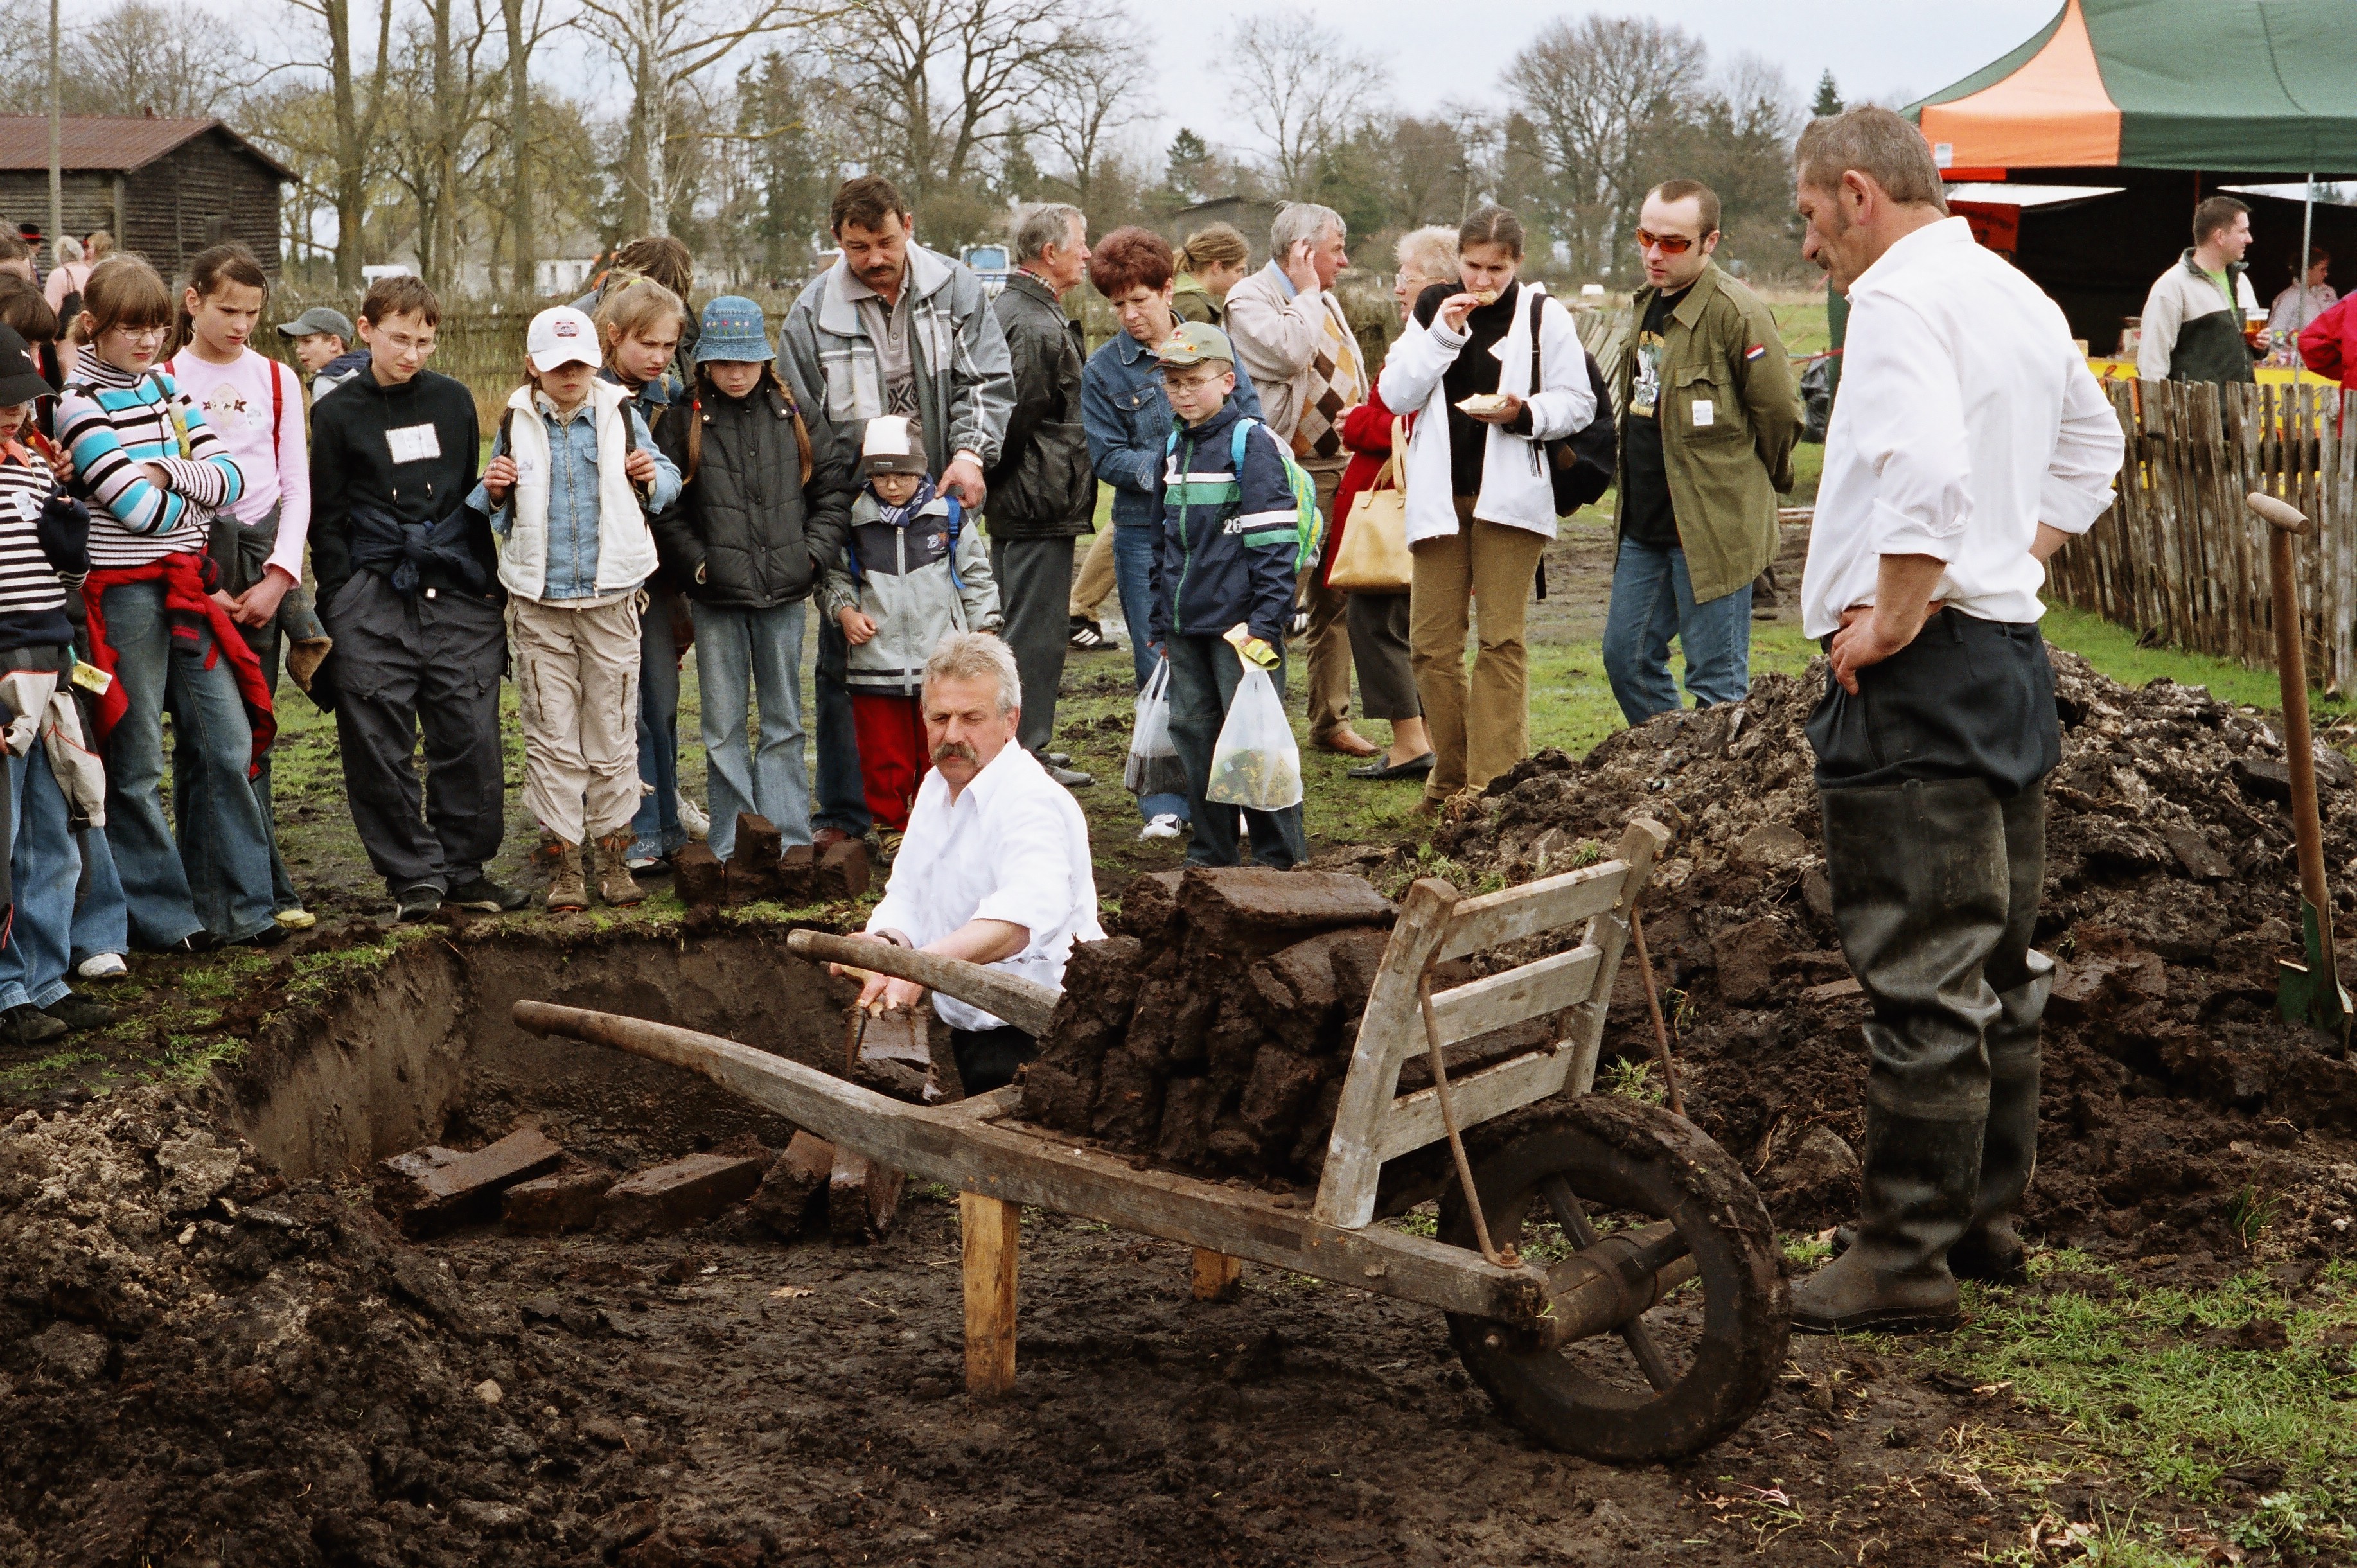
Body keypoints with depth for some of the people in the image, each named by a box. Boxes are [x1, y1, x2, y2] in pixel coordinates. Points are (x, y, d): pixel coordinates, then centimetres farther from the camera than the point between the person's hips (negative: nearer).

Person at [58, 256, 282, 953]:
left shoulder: (168, 387, 12)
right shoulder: (79, 402, -10)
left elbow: (228, 479, 3)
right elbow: (135, 507, -18)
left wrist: (167, 472, -14)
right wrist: (198, 495, -1)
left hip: (190, 589, 7)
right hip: (123, 592, -6)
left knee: (228, 743, 6)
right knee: (137, 762, 1)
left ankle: (237, 904, 17)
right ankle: (160, 914, 12)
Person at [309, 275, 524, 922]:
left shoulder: (453, 400, 12)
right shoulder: (338, 412, 5)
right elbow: (326, 520, 6)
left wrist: (489, 585, 14)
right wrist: (340, 604, -1)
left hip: (459, 600, 2)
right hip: (374, 606, -2)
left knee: (471, 740, 0)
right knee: (381, 748, -2)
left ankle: (465, 869, 12)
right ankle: (413, 875, 9)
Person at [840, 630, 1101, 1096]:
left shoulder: (1032, 802, -20)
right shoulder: (938, 787, 11)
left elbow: (1028, 913, -38)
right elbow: (907, 896, 6)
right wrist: (886, 943, -19)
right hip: (970, 1024, 9)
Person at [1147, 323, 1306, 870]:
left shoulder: (1251, 442, -8)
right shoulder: (1174, 446, 14)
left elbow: (1275, 539, -12)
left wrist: (1266, 621, -17)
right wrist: (1159, 620, 19)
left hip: (1240, 623, -7)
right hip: (1186, 624, 7)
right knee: (1193, 731, 9)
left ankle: (1280, 854, 6)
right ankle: (1212, 853, 19)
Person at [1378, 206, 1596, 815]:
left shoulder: (1543, 314, -1)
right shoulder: (1434, 307, 7)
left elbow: (1578, 402, 1)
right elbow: (1395, 395, 0)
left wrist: (1525, 413, -17)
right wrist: (1443, 334, -10)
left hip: (1509, 496, -3)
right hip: (1439, 494, 3)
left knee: (1502, 639, -4)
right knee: (1432, 642, 4)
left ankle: (1494, 783, -2)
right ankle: (1451, 773, 17)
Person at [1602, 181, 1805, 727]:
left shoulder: (1734, 312, -16)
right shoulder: (1646, 303, 11)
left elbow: (1780, 411, -12)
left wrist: (1759, 483, 3)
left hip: (1712, 528, -9)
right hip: (1644, 525, 9)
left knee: (1717, 680, -2)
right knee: (1625, 657, 15)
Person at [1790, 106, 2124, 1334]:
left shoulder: (1900, 294, -14)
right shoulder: (2021, 298, 16)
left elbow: (1928, 471, -29)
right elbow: (2091, 448, 29)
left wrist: (1892, 619, -19)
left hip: (1918, 678, -10)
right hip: (2012, 654, 10)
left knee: (1920, 978, -5)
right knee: (1997, 965, 16)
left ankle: (1906, 1257, 1)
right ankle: (1986, 1215, 27)